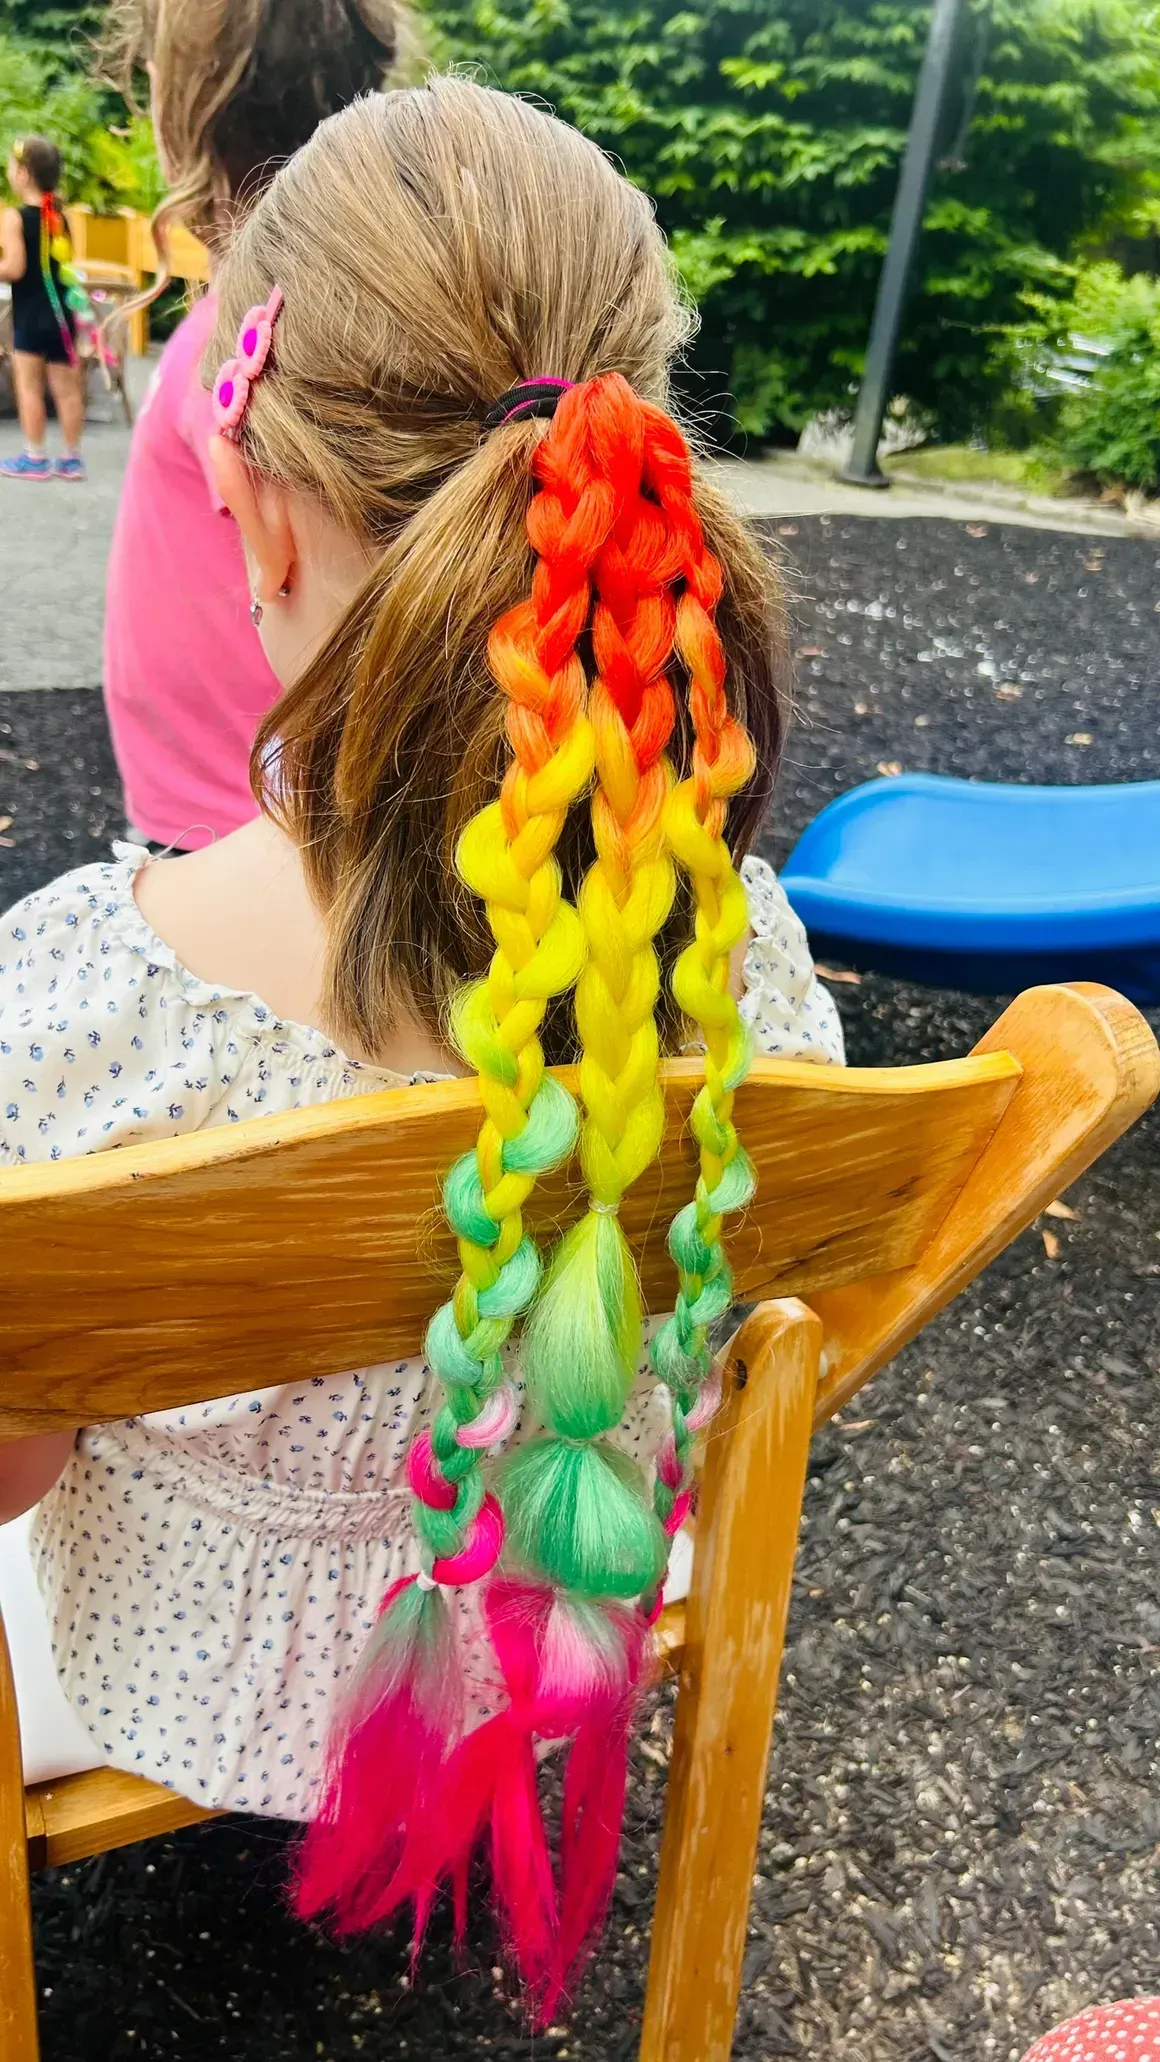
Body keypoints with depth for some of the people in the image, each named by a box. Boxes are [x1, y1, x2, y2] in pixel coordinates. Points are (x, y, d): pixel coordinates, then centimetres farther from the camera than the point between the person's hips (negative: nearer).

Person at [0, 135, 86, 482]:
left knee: (29, 386, 2)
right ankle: (71, 457, 14)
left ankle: (35, 458, 4)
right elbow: (63, 262, 11)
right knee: (66, 386, 9)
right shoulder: (60, 215, 7)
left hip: (30, 314, -6)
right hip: (60, 311, 6)